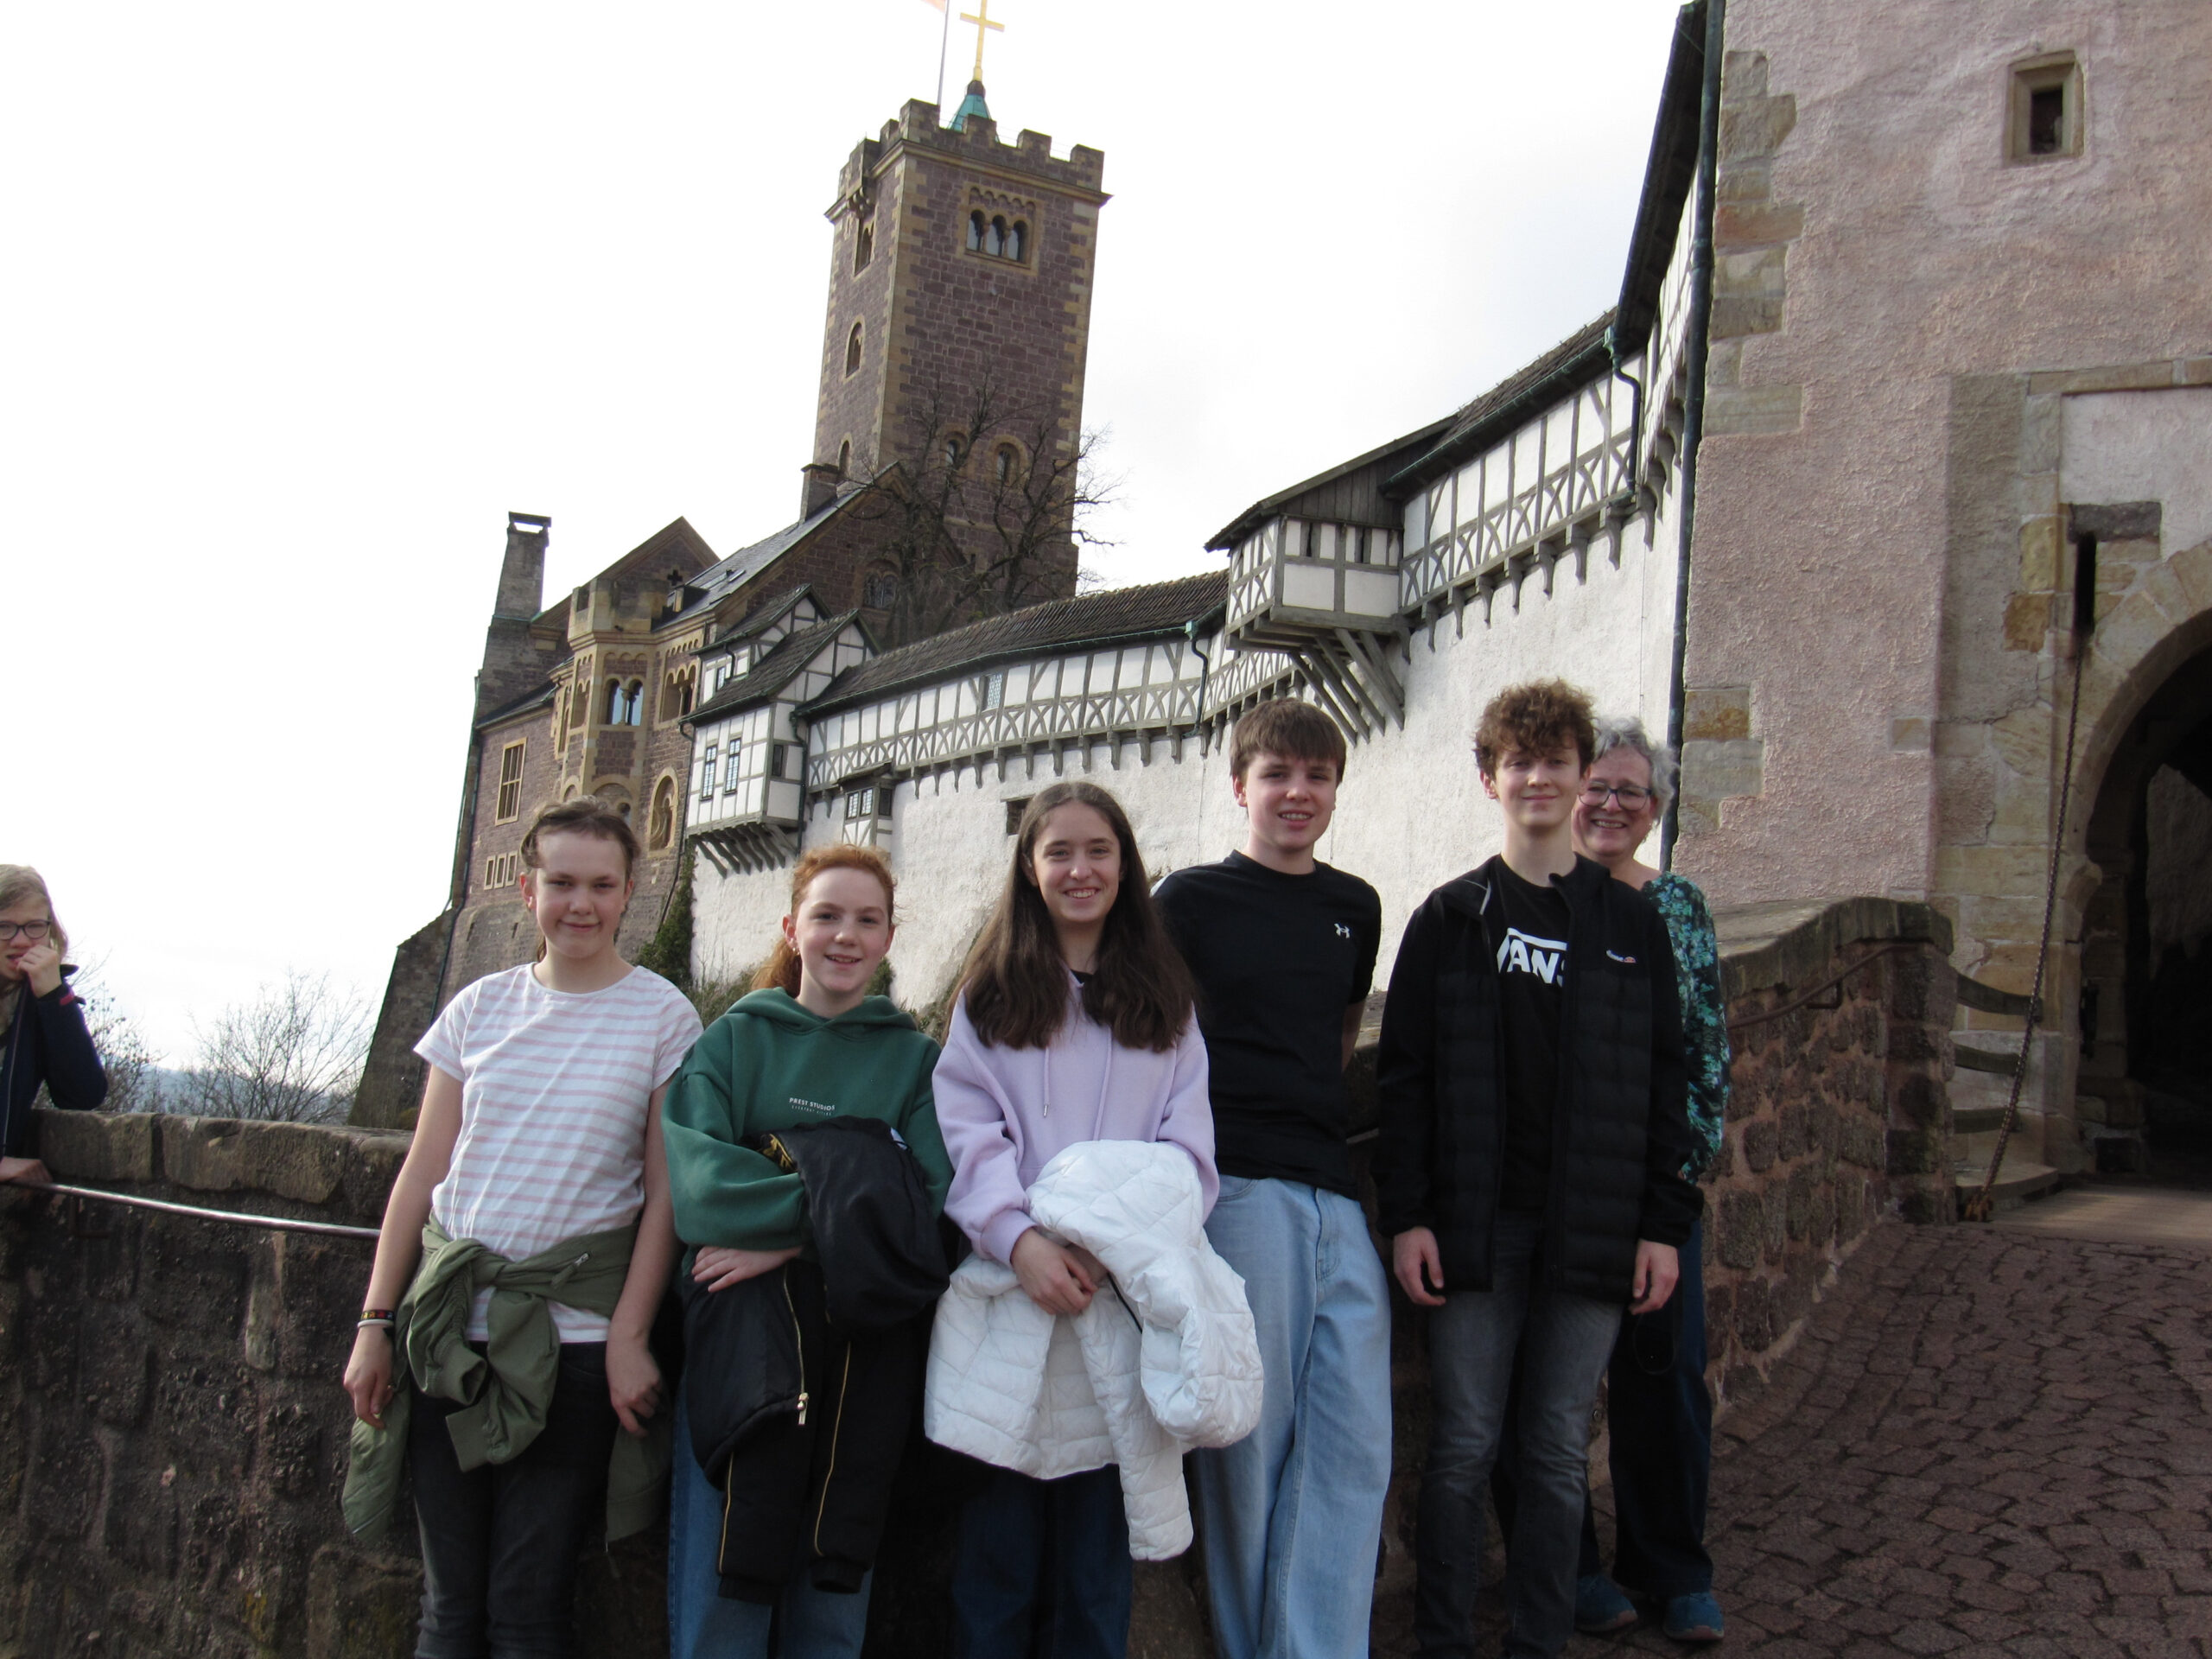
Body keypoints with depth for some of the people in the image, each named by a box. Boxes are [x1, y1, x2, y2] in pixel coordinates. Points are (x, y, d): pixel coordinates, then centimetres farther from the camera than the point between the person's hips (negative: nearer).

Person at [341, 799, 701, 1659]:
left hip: (572, 1337, -3)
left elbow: (664, 1192, -3)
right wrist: (375, 1323, 6)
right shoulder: (480, 1006, 8)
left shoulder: (662, 1016, 0)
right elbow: (421, 1174, 9)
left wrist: (628, 1337, -9)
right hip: (449, 1326, 3)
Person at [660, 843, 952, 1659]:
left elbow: (935, 1200, -4)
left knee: (836, 1572, 4)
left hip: (865, 1347, 1)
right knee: (722, 1578, -5)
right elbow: (696, 1176, -6)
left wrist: (790, 1238, -17)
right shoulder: (733, 1039, 11)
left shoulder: (917, 1059, 12)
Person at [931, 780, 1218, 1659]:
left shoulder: (1164, 1003, 14)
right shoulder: (991, 994, 11)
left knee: (1098, 1544, 5)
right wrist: (1020, 1238, -18)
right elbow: (966, 1135, 0)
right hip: (1009, 1289, -1)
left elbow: (1187, 1150, 5)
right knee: (998, 1537, 0)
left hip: (1125, 1297, 1)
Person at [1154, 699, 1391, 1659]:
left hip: (1338, 1193, 5)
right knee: (1250, 1439, -2)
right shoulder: (1192, 899, 3)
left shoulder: (1355, 908, 16)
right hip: (1241, 1189, -4)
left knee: (1354, 1444, -1)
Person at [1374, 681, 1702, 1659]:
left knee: (1559, 1454, 8)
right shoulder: (1450, 919, 4)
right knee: (1463, 1448, 3)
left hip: (1593, 1233, 1)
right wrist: (1406, 1215, -6)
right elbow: (1402, 1075, 2)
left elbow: (1663, 1081, 8)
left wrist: (1664, 1222, 2)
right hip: (1475, 1228, -1)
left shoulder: (1631, 923, 8)